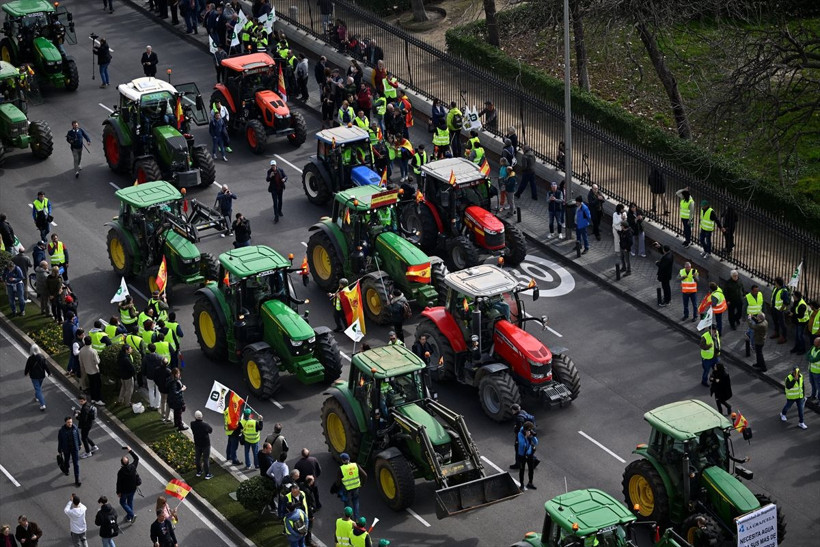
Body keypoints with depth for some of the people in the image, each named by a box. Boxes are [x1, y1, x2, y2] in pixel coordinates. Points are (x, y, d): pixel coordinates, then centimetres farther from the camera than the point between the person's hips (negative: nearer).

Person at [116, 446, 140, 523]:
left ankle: (132, 515, 4)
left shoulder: (120, 472, -29)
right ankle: (129, 517, 36)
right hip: (133, 489, 5)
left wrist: (118, 492, -4)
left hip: (124, 491, -5)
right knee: (130, 501, 24)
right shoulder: (132, 467, -18)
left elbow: (119, 483, -18)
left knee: (123, 502, 18)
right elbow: (136, 458, 2)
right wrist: (130, 451, 7)